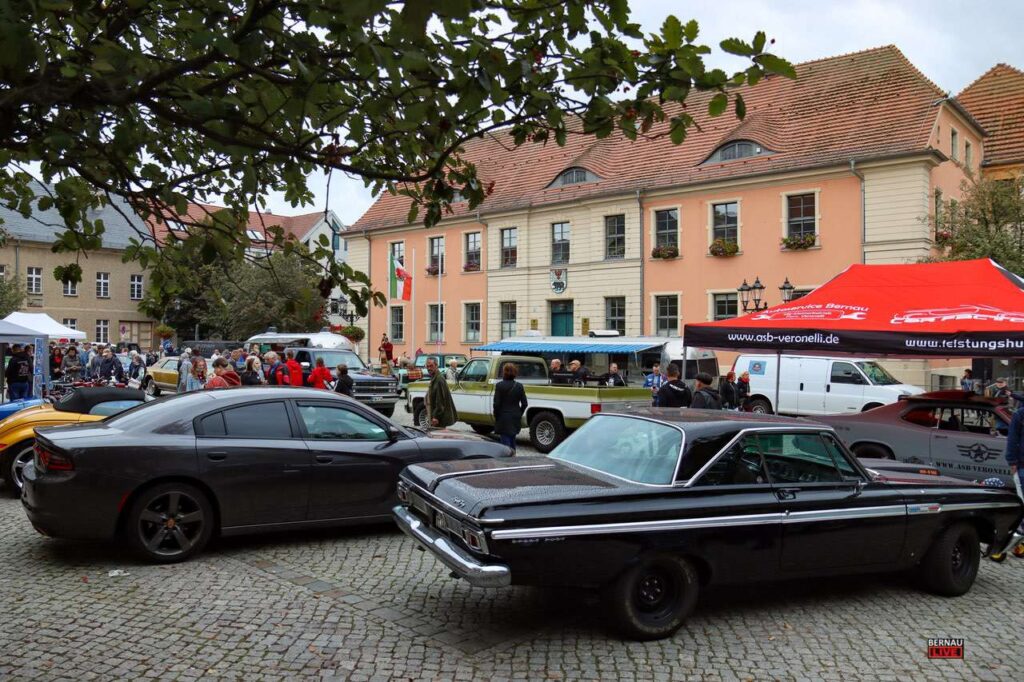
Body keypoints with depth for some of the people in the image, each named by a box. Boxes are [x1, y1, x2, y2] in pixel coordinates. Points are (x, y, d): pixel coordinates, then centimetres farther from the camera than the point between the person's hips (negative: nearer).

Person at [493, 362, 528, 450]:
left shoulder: (499, 385, -11)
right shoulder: (519, 386, 1)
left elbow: (496, 404, -12)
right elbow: (524, 403, 2)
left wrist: (496, 416, 1)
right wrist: (519, 414, 14)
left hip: (503, 418, -5)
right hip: (515, 419, 5)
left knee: (505, 442, -2)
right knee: (512, 441, 19)